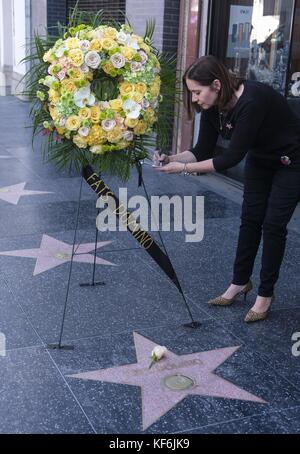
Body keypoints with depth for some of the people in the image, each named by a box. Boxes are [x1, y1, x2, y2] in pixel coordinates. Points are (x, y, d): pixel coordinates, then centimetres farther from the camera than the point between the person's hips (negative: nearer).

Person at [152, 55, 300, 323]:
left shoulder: (251, 102, -38)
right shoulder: (212, 107, -14)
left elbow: (232, 157, -36)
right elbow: (203, 151, -10)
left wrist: (184, 168, -35)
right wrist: (171, 159, -26)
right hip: (260, 159, 7)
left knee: (273, 225, -4)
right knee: (250, 219, 8)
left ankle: (266, 294, 9)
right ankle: (240, 282, 21)